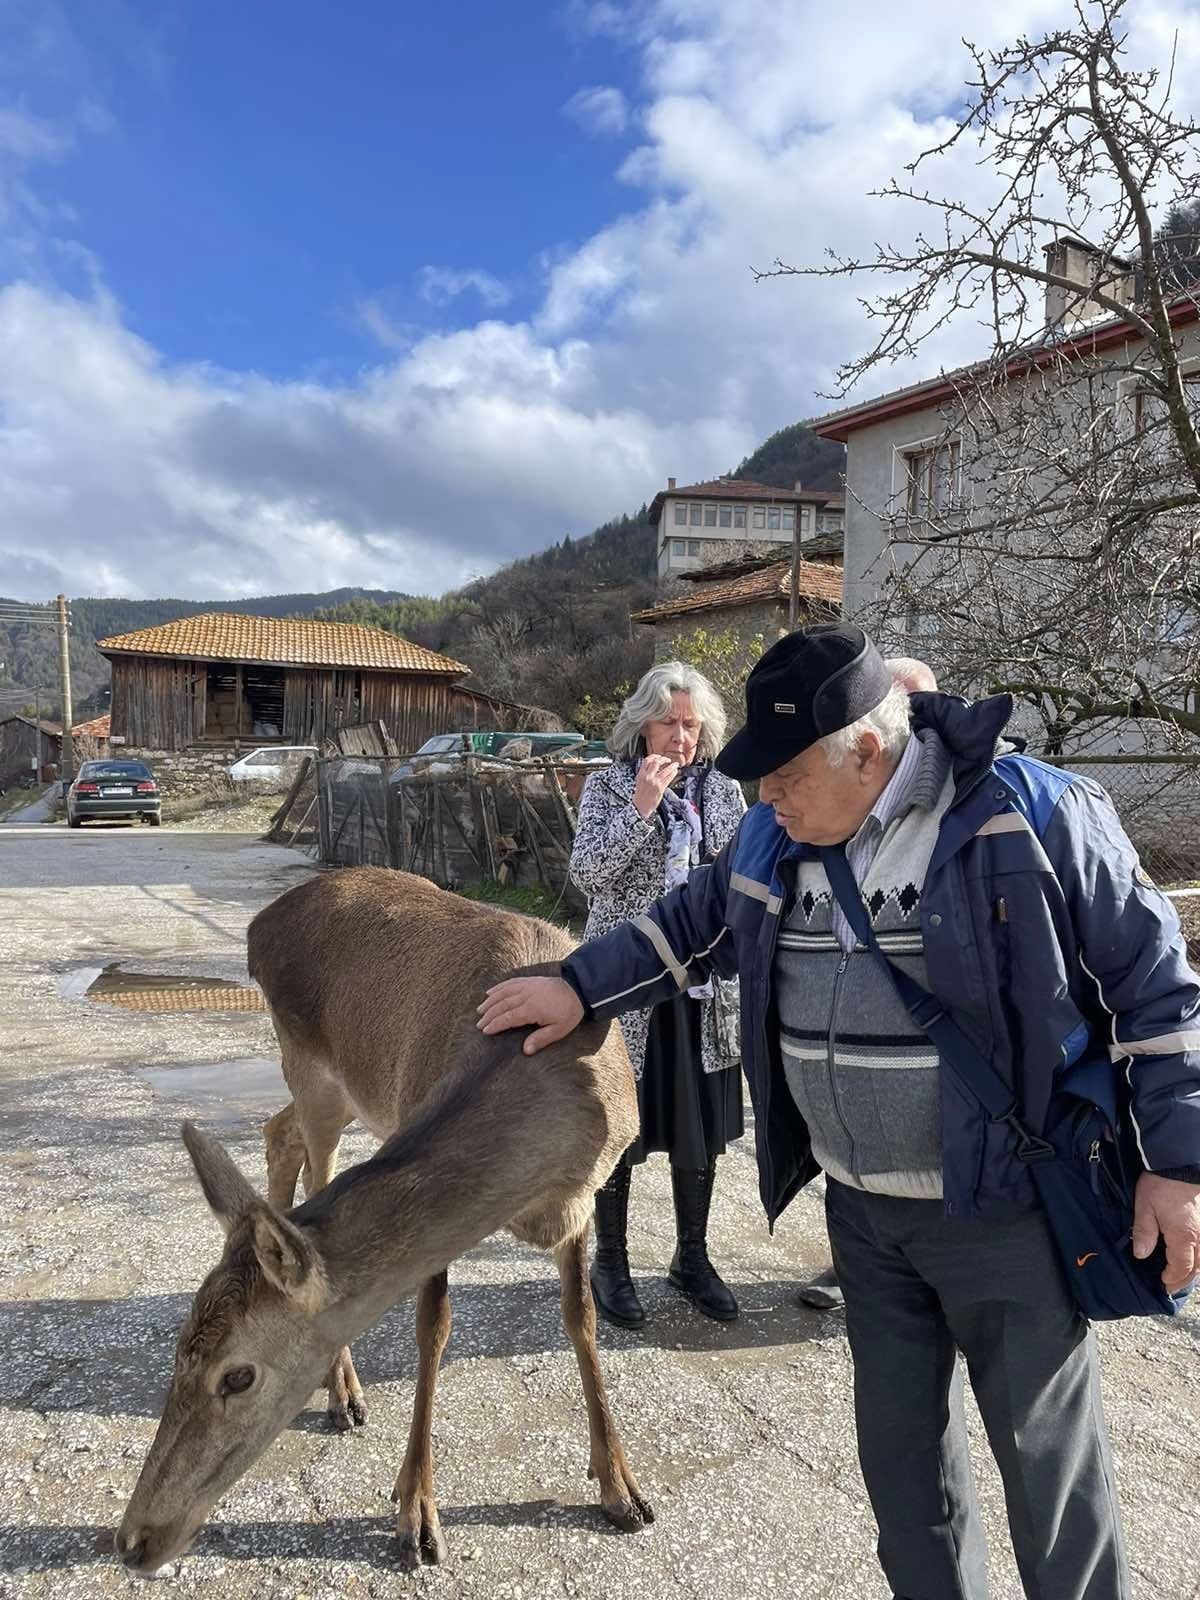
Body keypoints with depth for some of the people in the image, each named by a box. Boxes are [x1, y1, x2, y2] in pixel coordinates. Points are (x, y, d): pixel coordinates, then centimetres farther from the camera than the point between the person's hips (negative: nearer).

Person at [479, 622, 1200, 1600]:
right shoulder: (775, 840, -1)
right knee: (898, 1439, 21)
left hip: (1005, 1208, -5)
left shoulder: (1038, 818, -18)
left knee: (1047, 1449, 13)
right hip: (862, 1209, 6)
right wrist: (579, 987, 6)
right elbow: (695, 923, 14)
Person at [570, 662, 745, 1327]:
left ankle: (692, 1257, 33)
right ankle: (609, 1263, 28)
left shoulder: (723, 790, 7)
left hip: (703, 988, 3)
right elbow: (586, 872, -14)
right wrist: (641, 806, -22)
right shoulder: (607, 786, -2)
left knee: (701, 1132, 12)